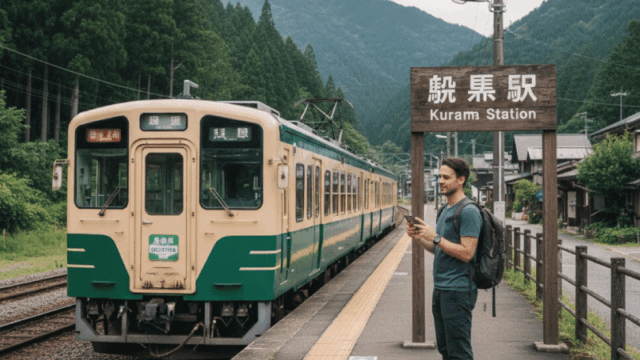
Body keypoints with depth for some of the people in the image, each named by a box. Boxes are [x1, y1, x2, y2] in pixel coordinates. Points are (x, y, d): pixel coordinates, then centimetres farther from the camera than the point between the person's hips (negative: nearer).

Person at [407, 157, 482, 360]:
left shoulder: (468, 212, -14)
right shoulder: (446, 211, 17)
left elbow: (466, 253, -21)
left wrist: (435, 237, -18)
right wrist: (419, 238, 5)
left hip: (458, 290, -10)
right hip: (441, 289, 10)